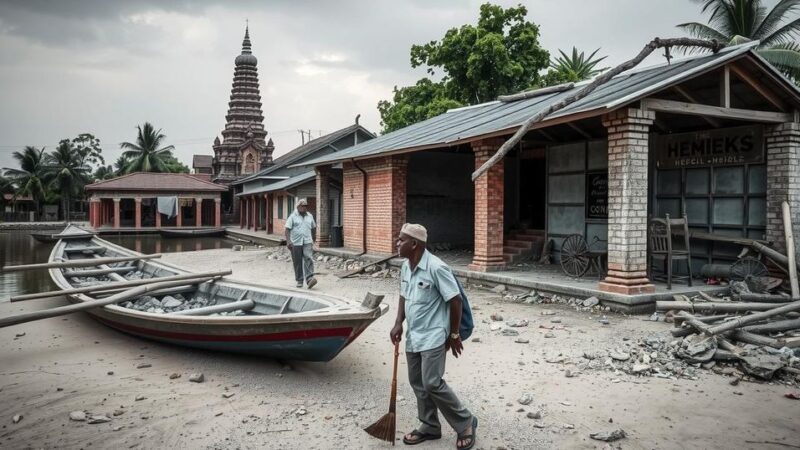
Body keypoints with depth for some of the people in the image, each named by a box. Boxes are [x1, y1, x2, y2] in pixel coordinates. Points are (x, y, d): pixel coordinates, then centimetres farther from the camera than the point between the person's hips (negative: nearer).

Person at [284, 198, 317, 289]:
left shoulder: (310, 216, 11)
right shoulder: (292, 216, -1)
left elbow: (314, 228, 23)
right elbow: (287, 229, -7)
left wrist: (312, 238, 26)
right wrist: (288, 241, -17)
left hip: (307, 242, 2)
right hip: (296, 243, -2)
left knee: (309, 259, -15)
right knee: (297, 263, 5)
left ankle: (309, 279, -23)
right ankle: (299, 280, 17)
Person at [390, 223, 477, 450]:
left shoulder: (436, 267, -21)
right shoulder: (406, 266, 4)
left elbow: (455, 300, -16)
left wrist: (454, 334, -11)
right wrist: (398, 324, 6)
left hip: (433, 337, -8)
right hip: (413, 336, 8)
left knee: (432, 383, -9)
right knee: (417, 383, 13)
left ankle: (465, 423, 11)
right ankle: (430, 426, 30)